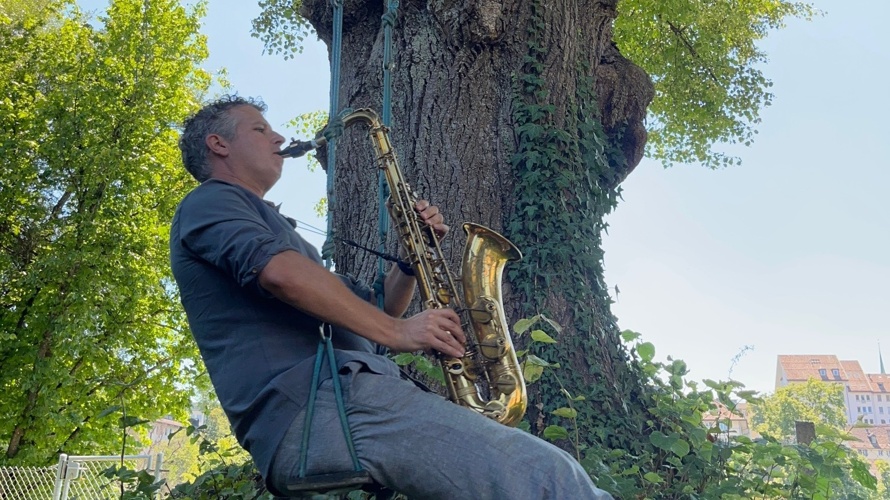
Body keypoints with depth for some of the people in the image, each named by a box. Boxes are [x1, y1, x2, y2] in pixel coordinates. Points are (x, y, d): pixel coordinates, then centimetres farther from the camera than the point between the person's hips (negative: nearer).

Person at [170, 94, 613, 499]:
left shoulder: (274, 227, 35)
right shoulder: (207, 204, 8)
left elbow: (370, 310, 30)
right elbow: (278, 272, -15)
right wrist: (397, 332, -14)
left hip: (346, 395, 9)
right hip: (313, 407, -9)